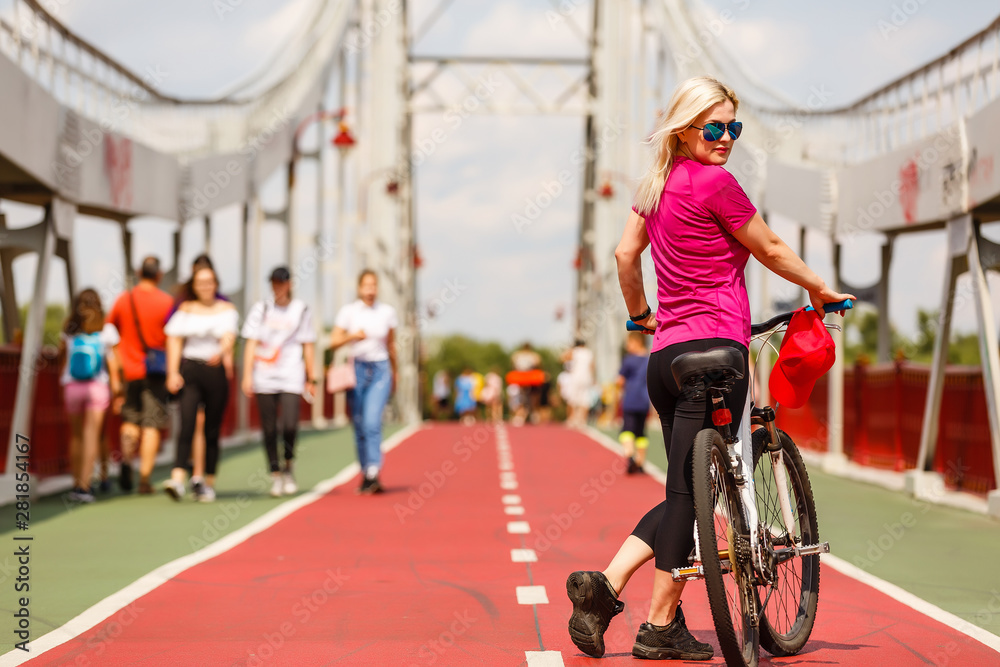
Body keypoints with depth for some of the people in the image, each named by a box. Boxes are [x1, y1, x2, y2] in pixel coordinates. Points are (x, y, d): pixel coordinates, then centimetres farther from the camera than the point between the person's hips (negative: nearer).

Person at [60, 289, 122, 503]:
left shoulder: (69, 330, 1)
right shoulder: (106, 329, -3)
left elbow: (61, 353, 10)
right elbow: (112, 359, -1)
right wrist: (115, 383, 8)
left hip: (72, 386, 2)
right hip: (97, 386, -2)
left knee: (76, 435, 12)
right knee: (91, 434, -5)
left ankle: (77, 484, 15)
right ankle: (84, 485, -14)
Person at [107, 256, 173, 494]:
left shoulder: (123, 300, 3)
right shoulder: (166, 302, -6)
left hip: (129, 370, 2)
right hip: (157, 371, -2)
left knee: (130, 420, 17)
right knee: (152, 425, 2)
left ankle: (126, 459, -6)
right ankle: (145, 478, -2)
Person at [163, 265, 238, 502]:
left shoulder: (226, 309, 7)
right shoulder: (186, 309, 10)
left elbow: (229, 336, -10)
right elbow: (174, 340, 4)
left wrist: (221, 352, -33)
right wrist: (172, 373, -7)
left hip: (216, 370, 0)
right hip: (189, 369, 0)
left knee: (212, 430, 4)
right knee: (187, 424, -14)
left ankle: (209, 482, 12)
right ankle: (177, 479, -23)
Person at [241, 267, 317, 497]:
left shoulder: (302, 310, 9)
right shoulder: (261, 309, 9)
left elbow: (308, 346, 11)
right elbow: (252, 343, 5)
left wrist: (311, 379, 8)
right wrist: (247, 375, -3)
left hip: (291, 378, -1)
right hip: (264, 378, 1)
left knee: (290, 426, -14)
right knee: (269, 429, 0)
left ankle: (287, 466, 10)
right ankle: (275, 474, 12)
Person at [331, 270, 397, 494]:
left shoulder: (387, 312, 4)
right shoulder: (348, 311, 1)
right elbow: (334, 342, -2)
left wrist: (394, 374, 23)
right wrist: (353, 336, -19)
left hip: (380, 370, -1)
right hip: (356, 369, 1)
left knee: (372, 421, -17)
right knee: (359, 425, 4)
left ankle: (373, 473, -22)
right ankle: (366, 475, 15)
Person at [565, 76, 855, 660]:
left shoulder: (659, 183, 15)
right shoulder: (716, 183, -9)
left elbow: (625, 253, 23)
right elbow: (771, 250, 0)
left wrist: (641, 315, 36)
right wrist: (820, 290, 15)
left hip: (666, 353, 9)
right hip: (714, 347, -8)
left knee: (686, 490, 15)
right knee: (691, 491, -2)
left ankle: (604, 587, 4)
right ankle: (660, 629, 3)